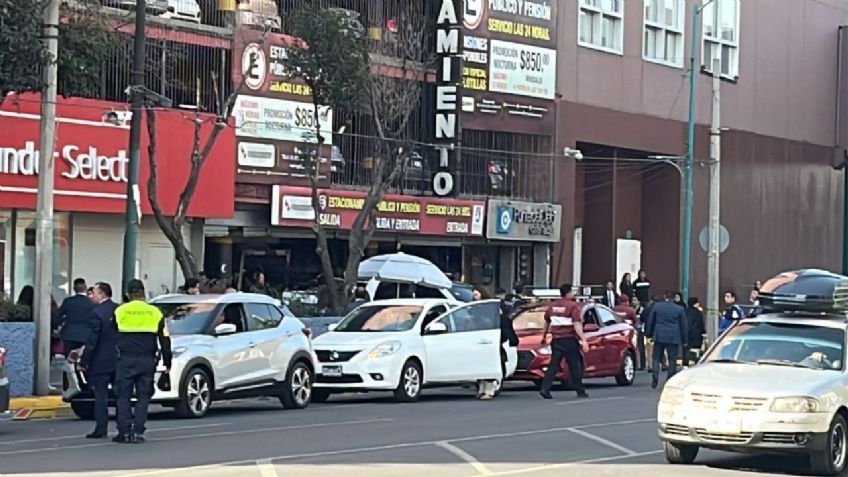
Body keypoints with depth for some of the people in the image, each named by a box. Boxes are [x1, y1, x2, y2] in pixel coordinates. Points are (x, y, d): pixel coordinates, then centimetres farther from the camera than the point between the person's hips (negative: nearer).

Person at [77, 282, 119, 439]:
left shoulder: (97, 313, -15)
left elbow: (92, 340, -16)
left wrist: (83, 361, -11)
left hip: (101, 361, -6)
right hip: (118, 360, 6)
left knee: (100, 395, -1)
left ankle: (101, 429, -3)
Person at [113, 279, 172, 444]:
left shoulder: (119, 312, 0)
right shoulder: (154, 312, 5)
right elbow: (165, 340, 7)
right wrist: (167, 362, 12)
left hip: (125, 360, -1)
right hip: (147, 360, 1)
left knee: (123, 396, 4)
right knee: (143, 396, 6)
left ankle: (124, 432, -1)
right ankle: (138, 432, -1)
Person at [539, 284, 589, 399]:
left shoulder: (552, 305, 10)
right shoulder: (573, 306, -10)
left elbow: (546, 322, 21)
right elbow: (577, 325, -18)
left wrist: (544, 336, 34)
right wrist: (583, 339, -19)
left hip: (556, 340, 5)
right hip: (569, 340, -5)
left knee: (554, 365, 5)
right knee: (574, 366, 5)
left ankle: (545, 389, -8)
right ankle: (580, 391, 12)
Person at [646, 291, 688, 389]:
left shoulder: (656, 307, 1)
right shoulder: (679, 309, -1)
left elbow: (651, 322, 7)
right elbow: (684, 325, 4)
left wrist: (650, 335, 17)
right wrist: (685, 340, 11)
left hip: (659, 337, 1)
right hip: (673, 338, -1)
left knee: (656, 359, 8)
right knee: (672, 360, 4)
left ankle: (655, 377, -8)